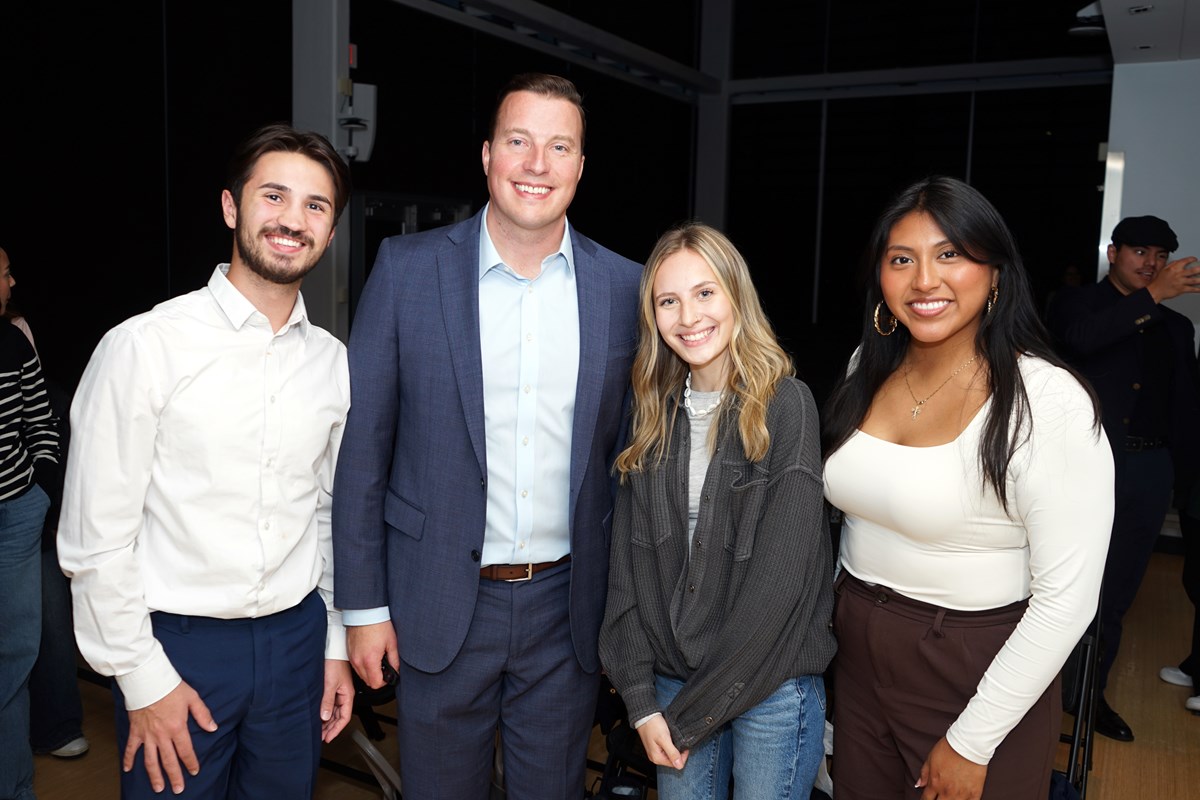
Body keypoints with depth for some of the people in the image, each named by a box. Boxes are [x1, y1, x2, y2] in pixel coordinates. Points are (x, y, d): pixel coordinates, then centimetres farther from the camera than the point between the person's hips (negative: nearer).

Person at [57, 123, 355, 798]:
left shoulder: (333, 361, 2)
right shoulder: (144, 346, -13)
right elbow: (95, 536, -10)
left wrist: (336, 643, 12)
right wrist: (143, 679, -9)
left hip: (297, 639, 4)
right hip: (177, 645, -4)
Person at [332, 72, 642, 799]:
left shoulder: (624, 288, -1)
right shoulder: (407, 268, -6)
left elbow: (627, 452, 5)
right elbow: (361, 445, -4)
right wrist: (363, 604, -4)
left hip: (567, 608, 2)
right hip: (439, 605, -1)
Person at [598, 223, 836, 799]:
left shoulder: (785, 404, -12)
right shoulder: (654, 413, 2)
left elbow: (781, 577, -16)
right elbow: (628, 561, 3)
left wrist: (693, 711, -11)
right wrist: (640, 699, -4)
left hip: (773, 685, -4)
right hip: (672, 677, 4)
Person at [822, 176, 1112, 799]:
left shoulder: (1049, 402, -20)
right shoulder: (869, 368, 0)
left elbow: (1067, 599, -20)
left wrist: (972, 744, -16)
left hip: (980, 672, -6)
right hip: (859, 658, 6)